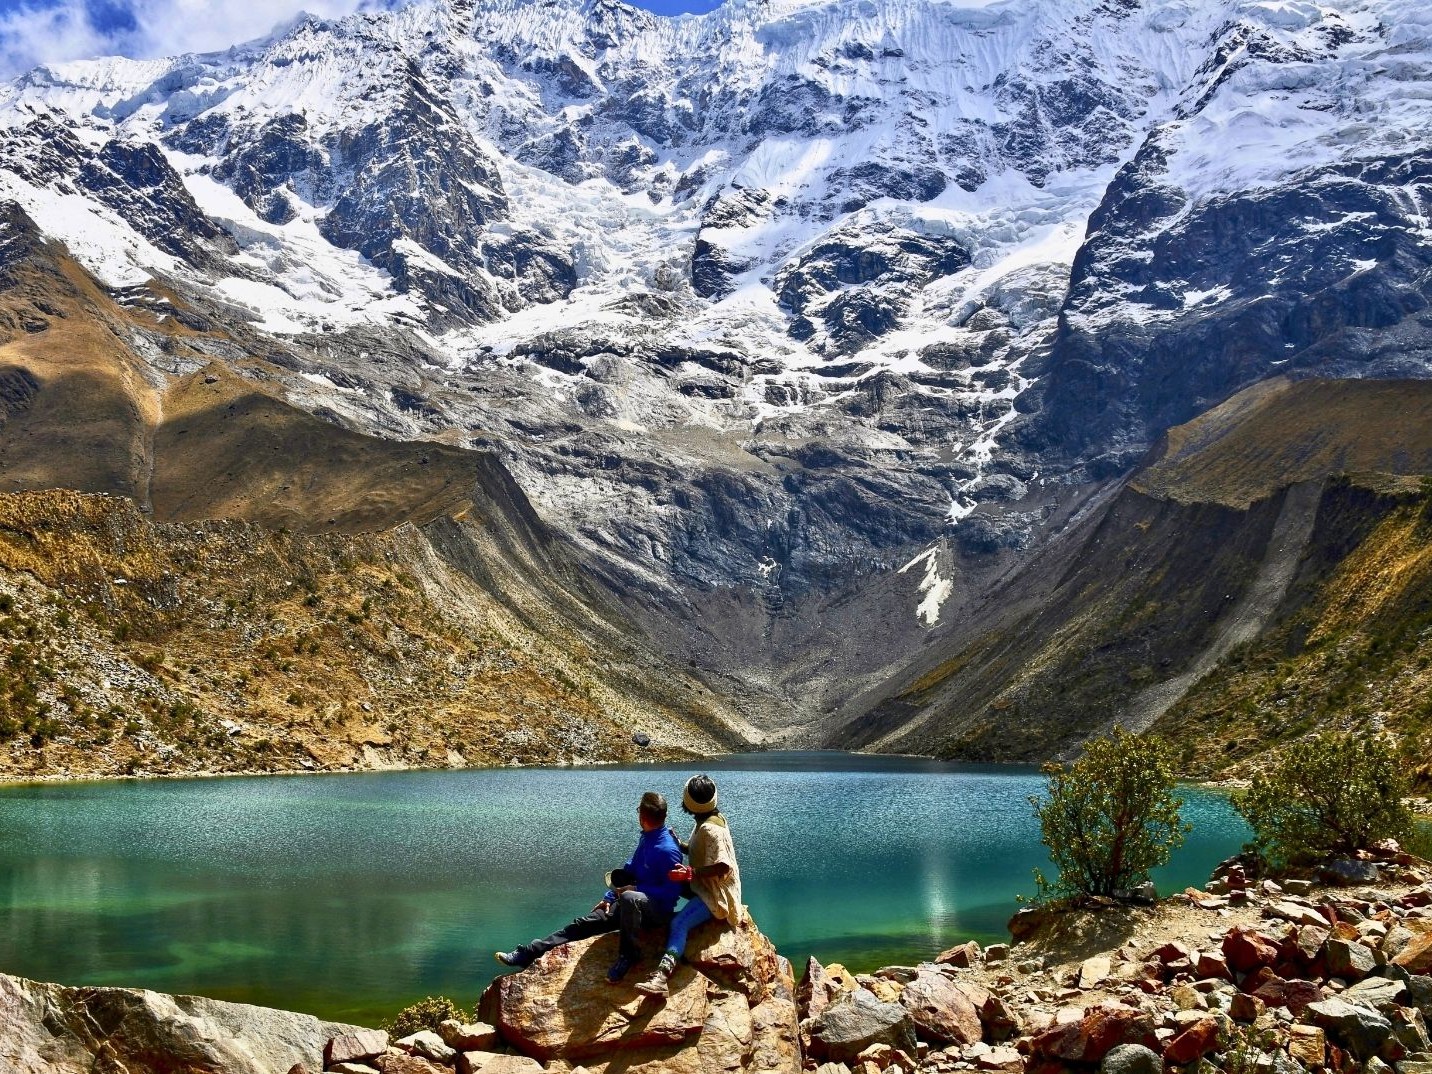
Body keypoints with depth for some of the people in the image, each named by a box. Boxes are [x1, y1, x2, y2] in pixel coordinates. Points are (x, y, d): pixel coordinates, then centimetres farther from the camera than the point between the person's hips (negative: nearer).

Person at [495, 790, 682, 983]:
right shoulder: (646, 839, 8)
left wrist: (635, 889, -19)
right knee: (583, 923, -5)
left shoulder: (667, 850, -21)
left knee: (629, 898, -42)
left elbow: (672, 892, -22)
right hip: (634, 904, 8)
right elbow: (628, 872, 19)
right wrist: (608, 898, 11)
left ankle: (628, 954, -22)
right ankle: (526, 954, -7)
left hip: (658, 910, -8)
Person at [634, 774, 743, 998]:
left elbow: (723, 866, -28)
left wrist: (691, 873, -31)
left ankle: (661, 976, -48)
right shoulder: (713, 819, 8)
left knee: (679, 923, -30)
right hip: (707, 887, 12)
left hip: (715, 893, -12)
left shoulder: (710, 830, -22)